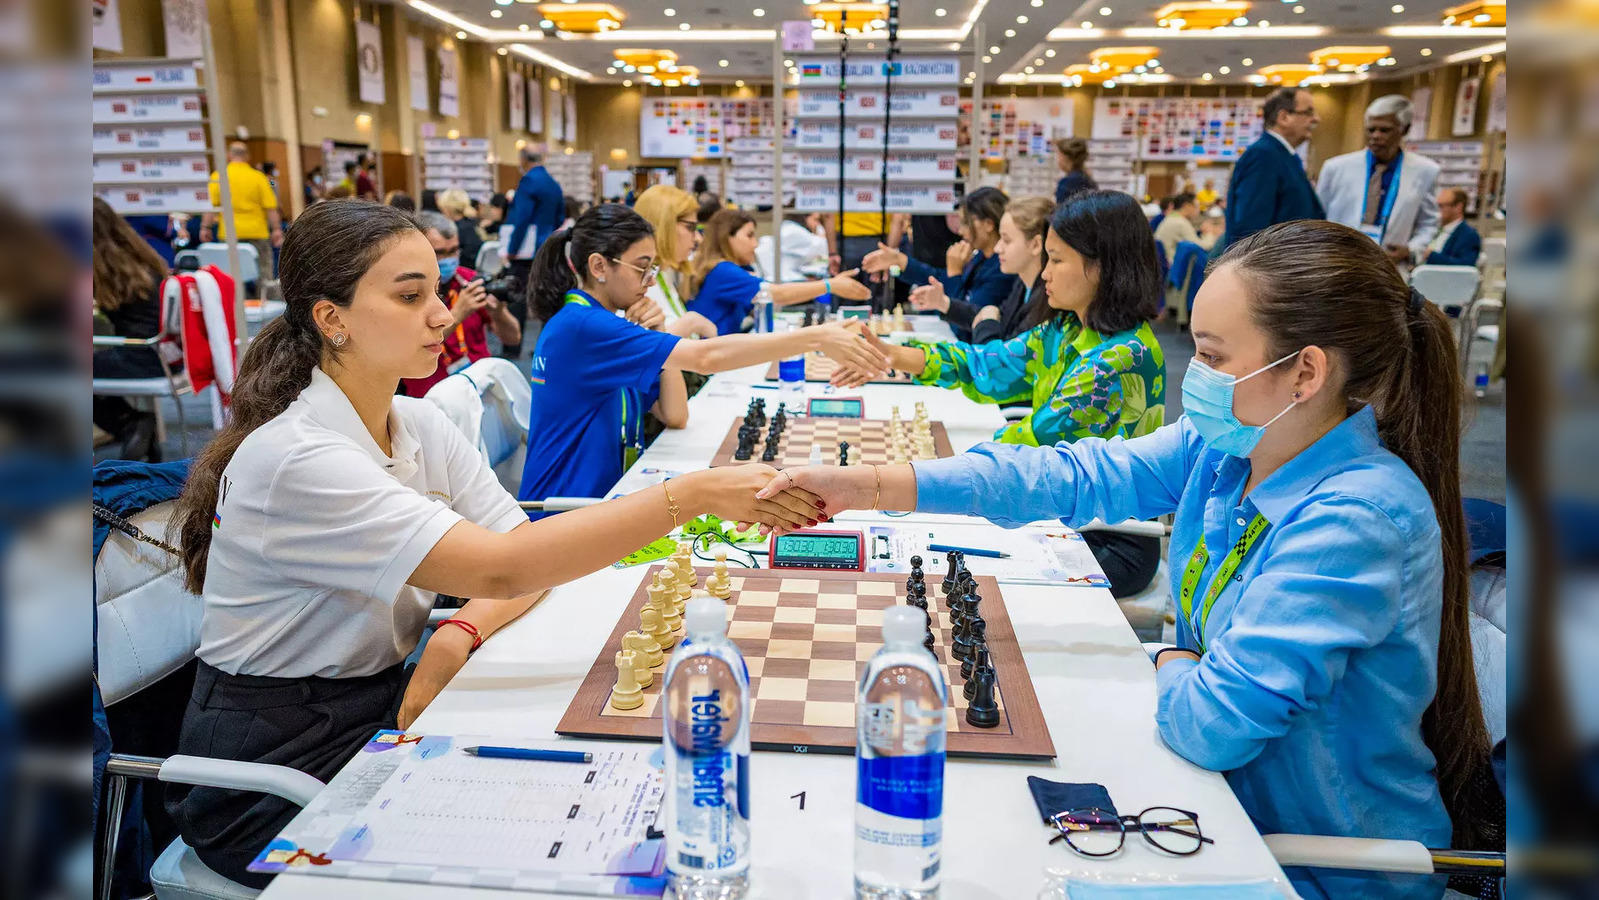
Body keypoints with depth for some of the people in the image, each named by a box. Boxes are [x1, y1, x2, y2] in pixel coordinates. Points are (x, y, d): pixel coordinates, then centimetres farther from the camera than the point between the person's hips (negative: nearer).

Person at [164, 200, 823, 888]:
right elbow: (498, 569, -34)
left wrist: (457, 637, -25)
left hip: (381, 708, 6)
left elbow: (525, 552, -4)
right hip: (275, 774, -6)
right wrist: (697, 494, -37)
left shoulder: (421, 428, 1)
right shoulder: (294, 458, -25)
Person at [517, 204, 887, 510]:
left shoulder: (604, 325, 9)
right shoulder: (578, 326, -21)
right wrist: (818, 338, -31)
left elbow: (675, 416, 4)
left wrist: (652, 337, -7)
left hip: (602, 500, 8)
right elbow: (704, 357, -30)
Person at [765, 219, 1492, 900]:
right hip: (1230, 801, 6)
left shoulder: (1358, 521, -31)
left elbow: (1214, 722, -33)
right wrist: (870, 486, -12)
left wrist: (1173, 665, -9)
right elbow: (1076, 475, -8)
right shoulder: (1227, 445, -7)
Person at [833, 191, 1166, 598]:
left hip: (1114, 544, -8)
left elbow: (1047, 434, -22)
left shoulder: (1125, 355, -22)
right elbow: (990, 366, 3)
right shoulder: (1063, 332, 6)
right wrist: (891, 356, -8)